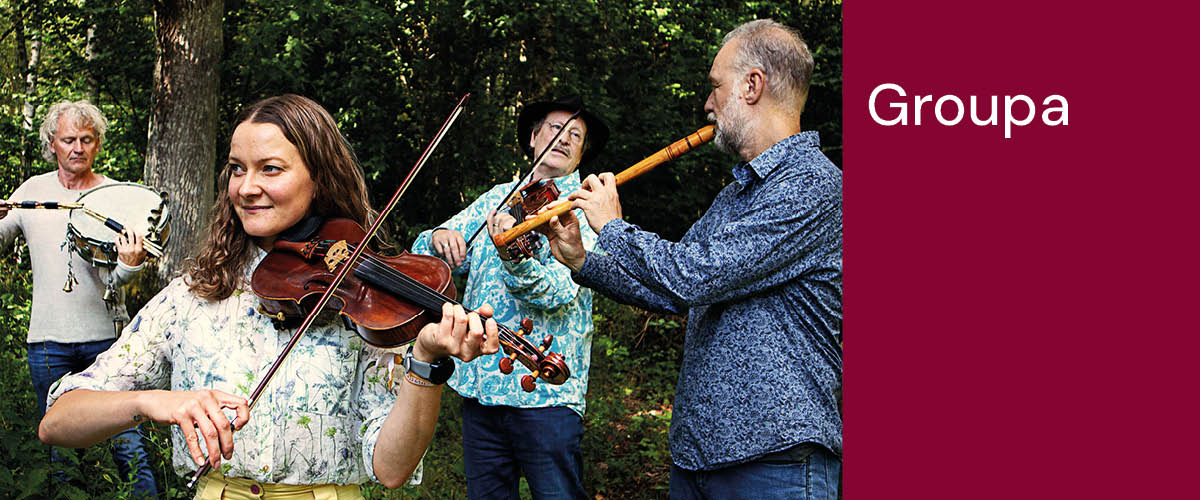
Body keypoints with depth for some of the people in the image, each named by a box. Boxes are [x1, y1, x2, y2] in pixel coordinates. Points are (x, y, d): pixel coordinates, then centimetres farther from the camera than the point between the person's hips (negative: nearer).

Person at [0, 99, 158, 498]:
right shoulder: (32, 191, 7)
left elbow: (113, 279, -7)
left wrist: (130, 263, -30)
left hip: (106, 336, -2)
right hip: (48, 341, 2)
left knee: (127, 445, -3)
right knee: (58, 448, 12)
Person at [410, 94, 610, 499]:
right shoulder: (498, 197, 14)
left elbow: (561, 290, -17)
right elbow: (421, 254, 11)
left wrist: (514, 255, -37)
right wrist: (439, 238, -12)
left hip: (544, 391, -5)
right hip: (479, 385, 5)